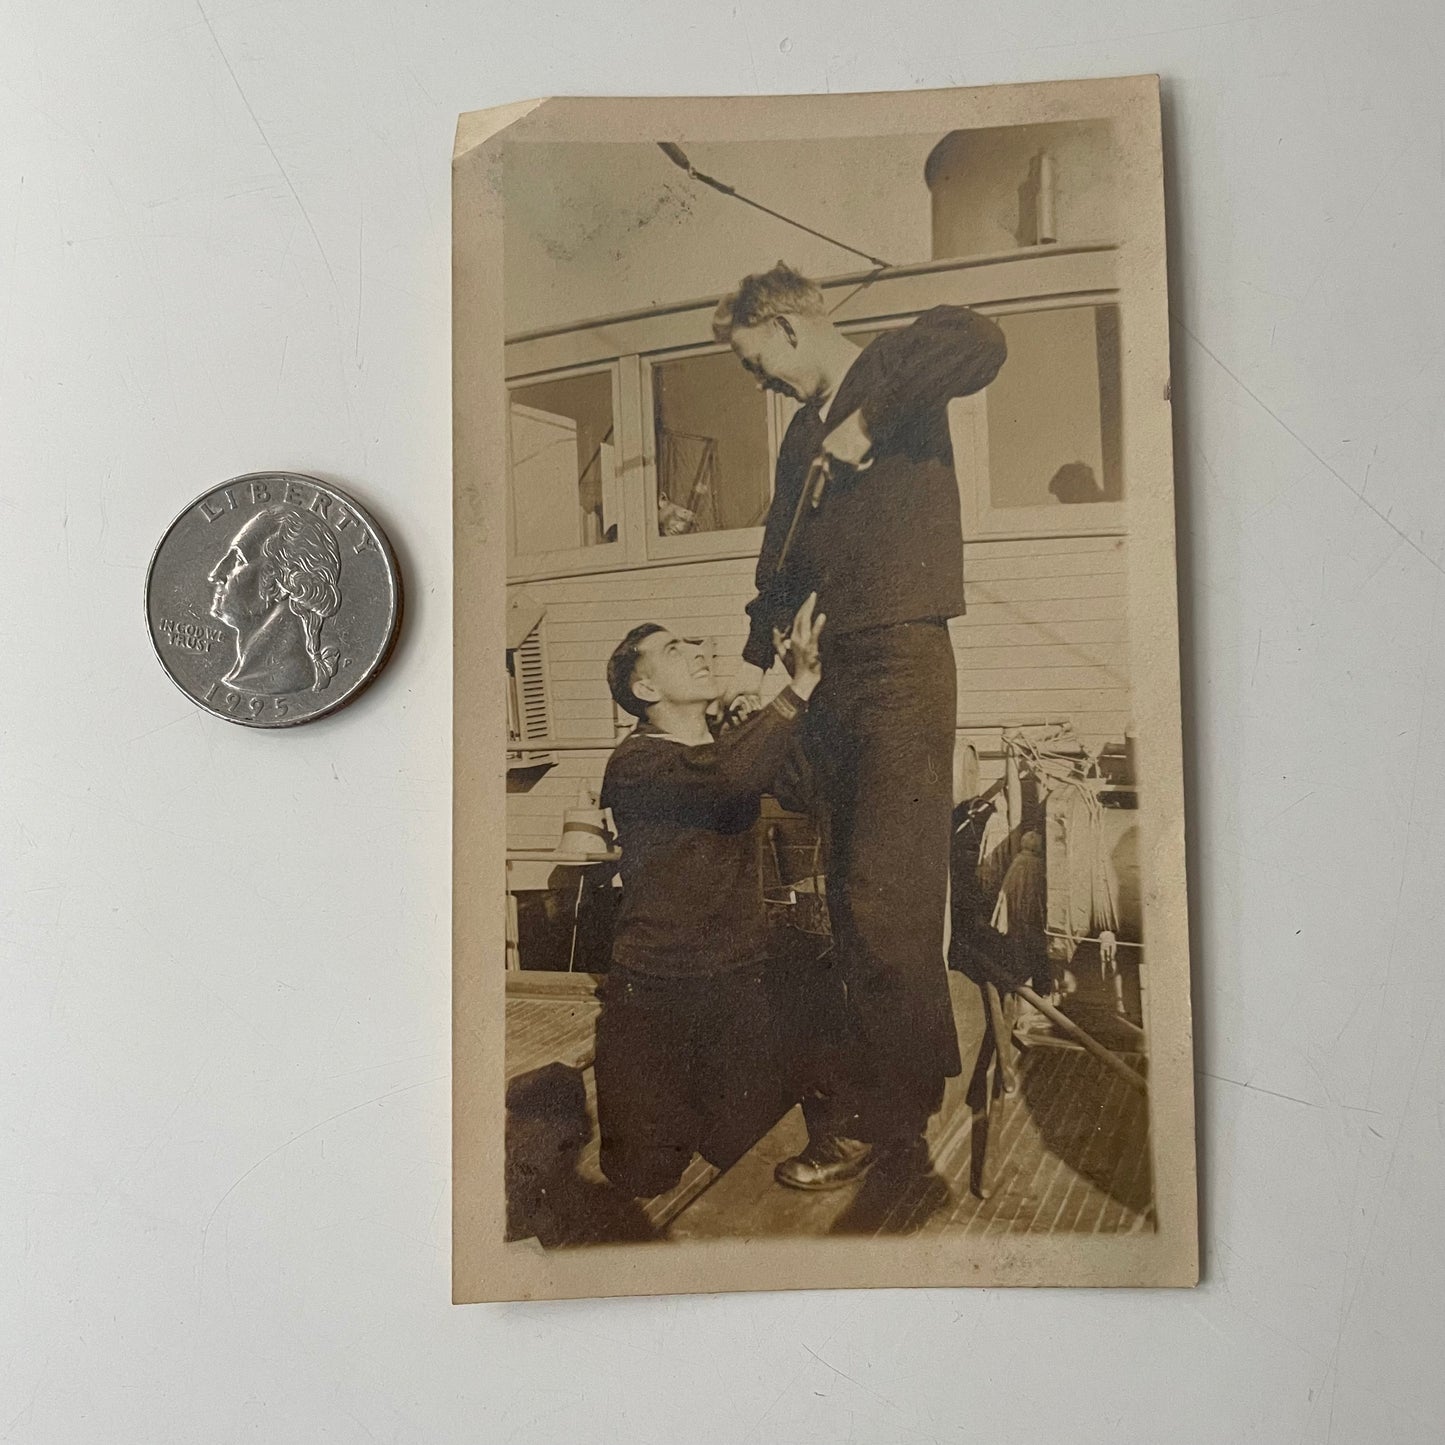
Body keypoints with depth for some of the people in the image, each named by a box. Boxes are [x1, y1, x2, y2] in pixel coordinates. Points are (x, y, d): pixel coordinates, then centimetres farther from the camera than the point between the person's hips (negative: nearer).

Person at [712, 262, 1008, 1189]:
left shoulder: (893, 366, 1)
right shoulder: (804, 434, 24)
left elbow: (981, 343, -21)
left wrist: (868, 423, -16)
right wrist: (757, 656, 27)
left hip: (902, 660, -9)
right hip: (839, 671, 9)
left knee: (883, 895, -9)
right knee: (858, 893, 11)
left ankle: (881, 1117, 3)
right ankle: (911, 1079, 26)